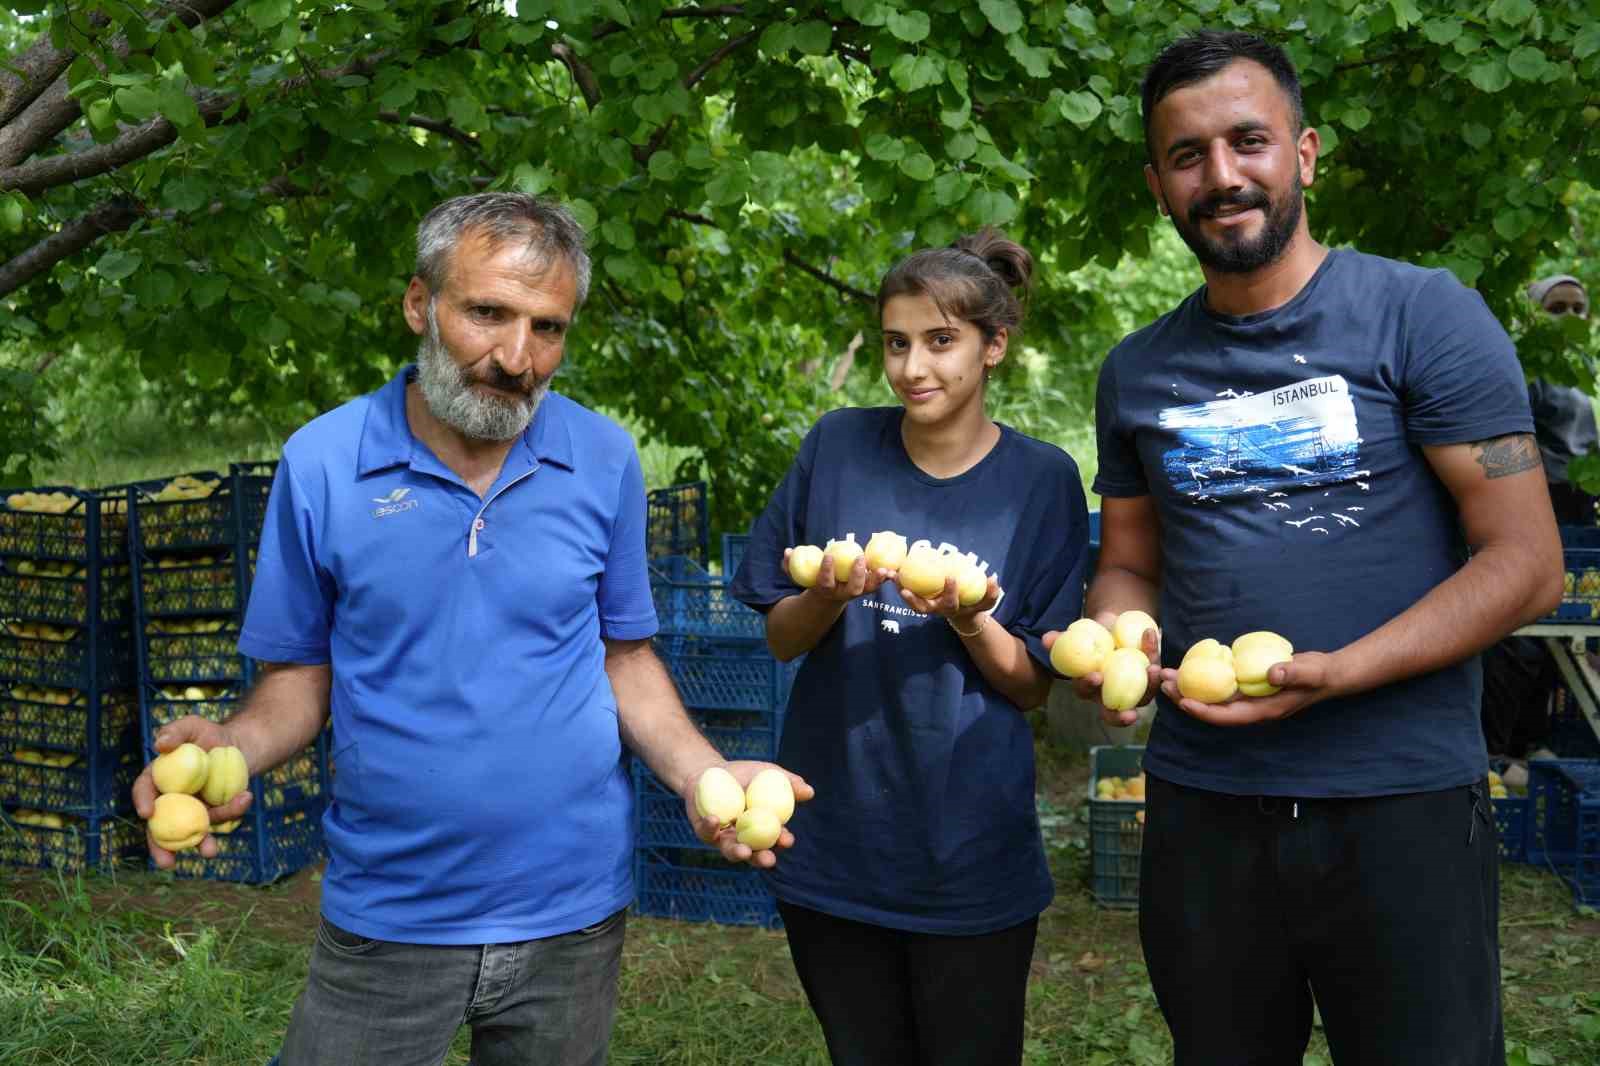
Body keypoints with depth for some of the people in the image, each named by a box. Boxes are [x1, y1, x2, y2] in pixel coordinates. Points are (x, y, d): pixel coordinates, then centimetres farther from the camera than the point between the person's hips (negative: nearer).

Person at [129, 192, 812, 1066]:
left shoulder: (605, 461, -4)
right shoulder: (320, 464, -8)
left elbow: (624, 658, 4)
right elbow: (300, 679, 0)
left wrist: (701, 774, -13)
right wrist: (234, 748, -21)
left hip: (571, 914, 1)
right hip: (385, 918, -1)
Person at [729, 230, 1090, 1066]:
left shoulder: (1041, 479, -5)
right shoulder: (839, 446, -3)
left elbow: (1032, 686, -3)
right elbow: (780, 638, 3)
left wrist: (969, 621, -22)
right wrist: (828, 600, -18)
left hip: (970, 859, -1)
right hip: (833, 841, 2)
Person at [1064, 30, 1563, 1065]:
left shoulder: (1423, 314, -6)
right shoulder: (1136, 372, 9)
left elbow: (1526, 563, -9)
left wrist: (1333, 675, -21)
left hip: (1403, 802, -4)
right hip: (1200, 806, 4)